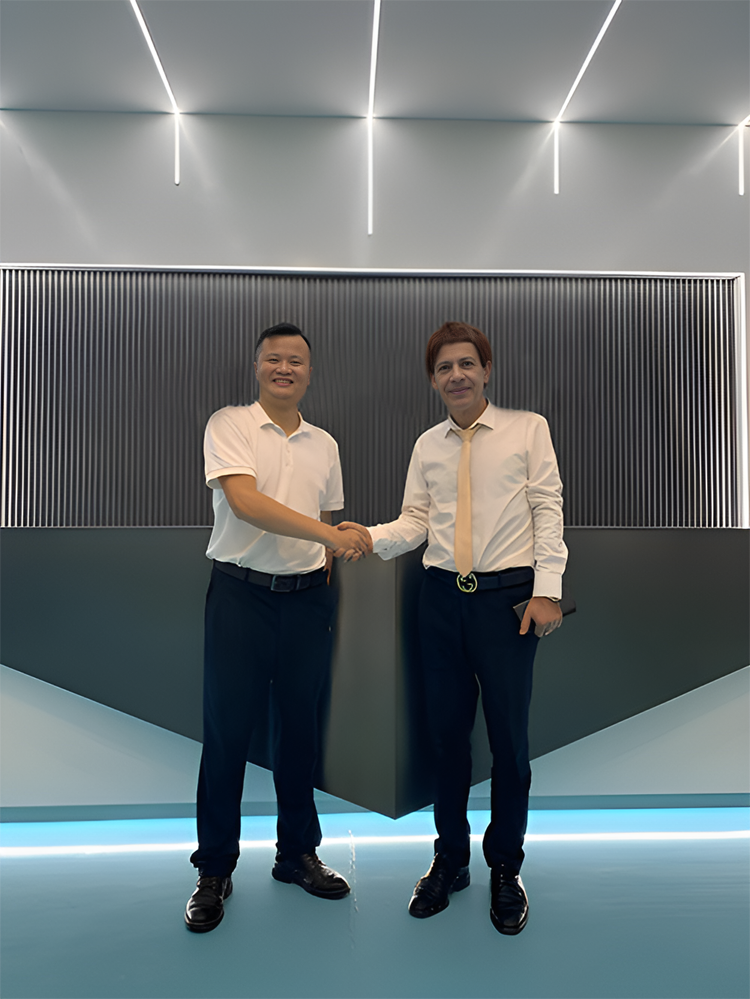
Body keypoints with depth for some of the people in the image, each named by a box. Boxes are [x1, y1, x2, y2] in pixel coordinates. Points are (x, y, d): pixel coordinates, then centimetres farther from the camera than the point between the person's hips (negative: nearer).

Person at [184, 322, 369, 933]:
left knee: (301, 729, 12)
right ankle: (215, 871, 21)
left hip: (307, 596, 4)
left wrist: (326, 594, 12)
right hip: (240, 592, -4)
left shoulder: (325, 444, 13)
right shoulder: (229, 425, -2)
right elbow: (245, 502, -18)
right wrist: (326, 534, -26)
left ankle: (298, 853, 30)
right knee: (227, 731, 4)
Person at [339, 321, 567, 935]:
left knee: (509, 735, 6)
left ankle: (506, 867, 28)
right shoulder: (427, 446, 12)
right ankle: (450, 859, 31)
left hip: (508, 595, -3)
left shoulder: (528, 428, 2)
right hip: (442, 596, 3)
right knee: (447, 730, 11)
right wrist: (370, 538, -12)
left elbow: (549, 510, -3)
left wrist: (547, 590, -11)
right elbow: (416, 521, 8)